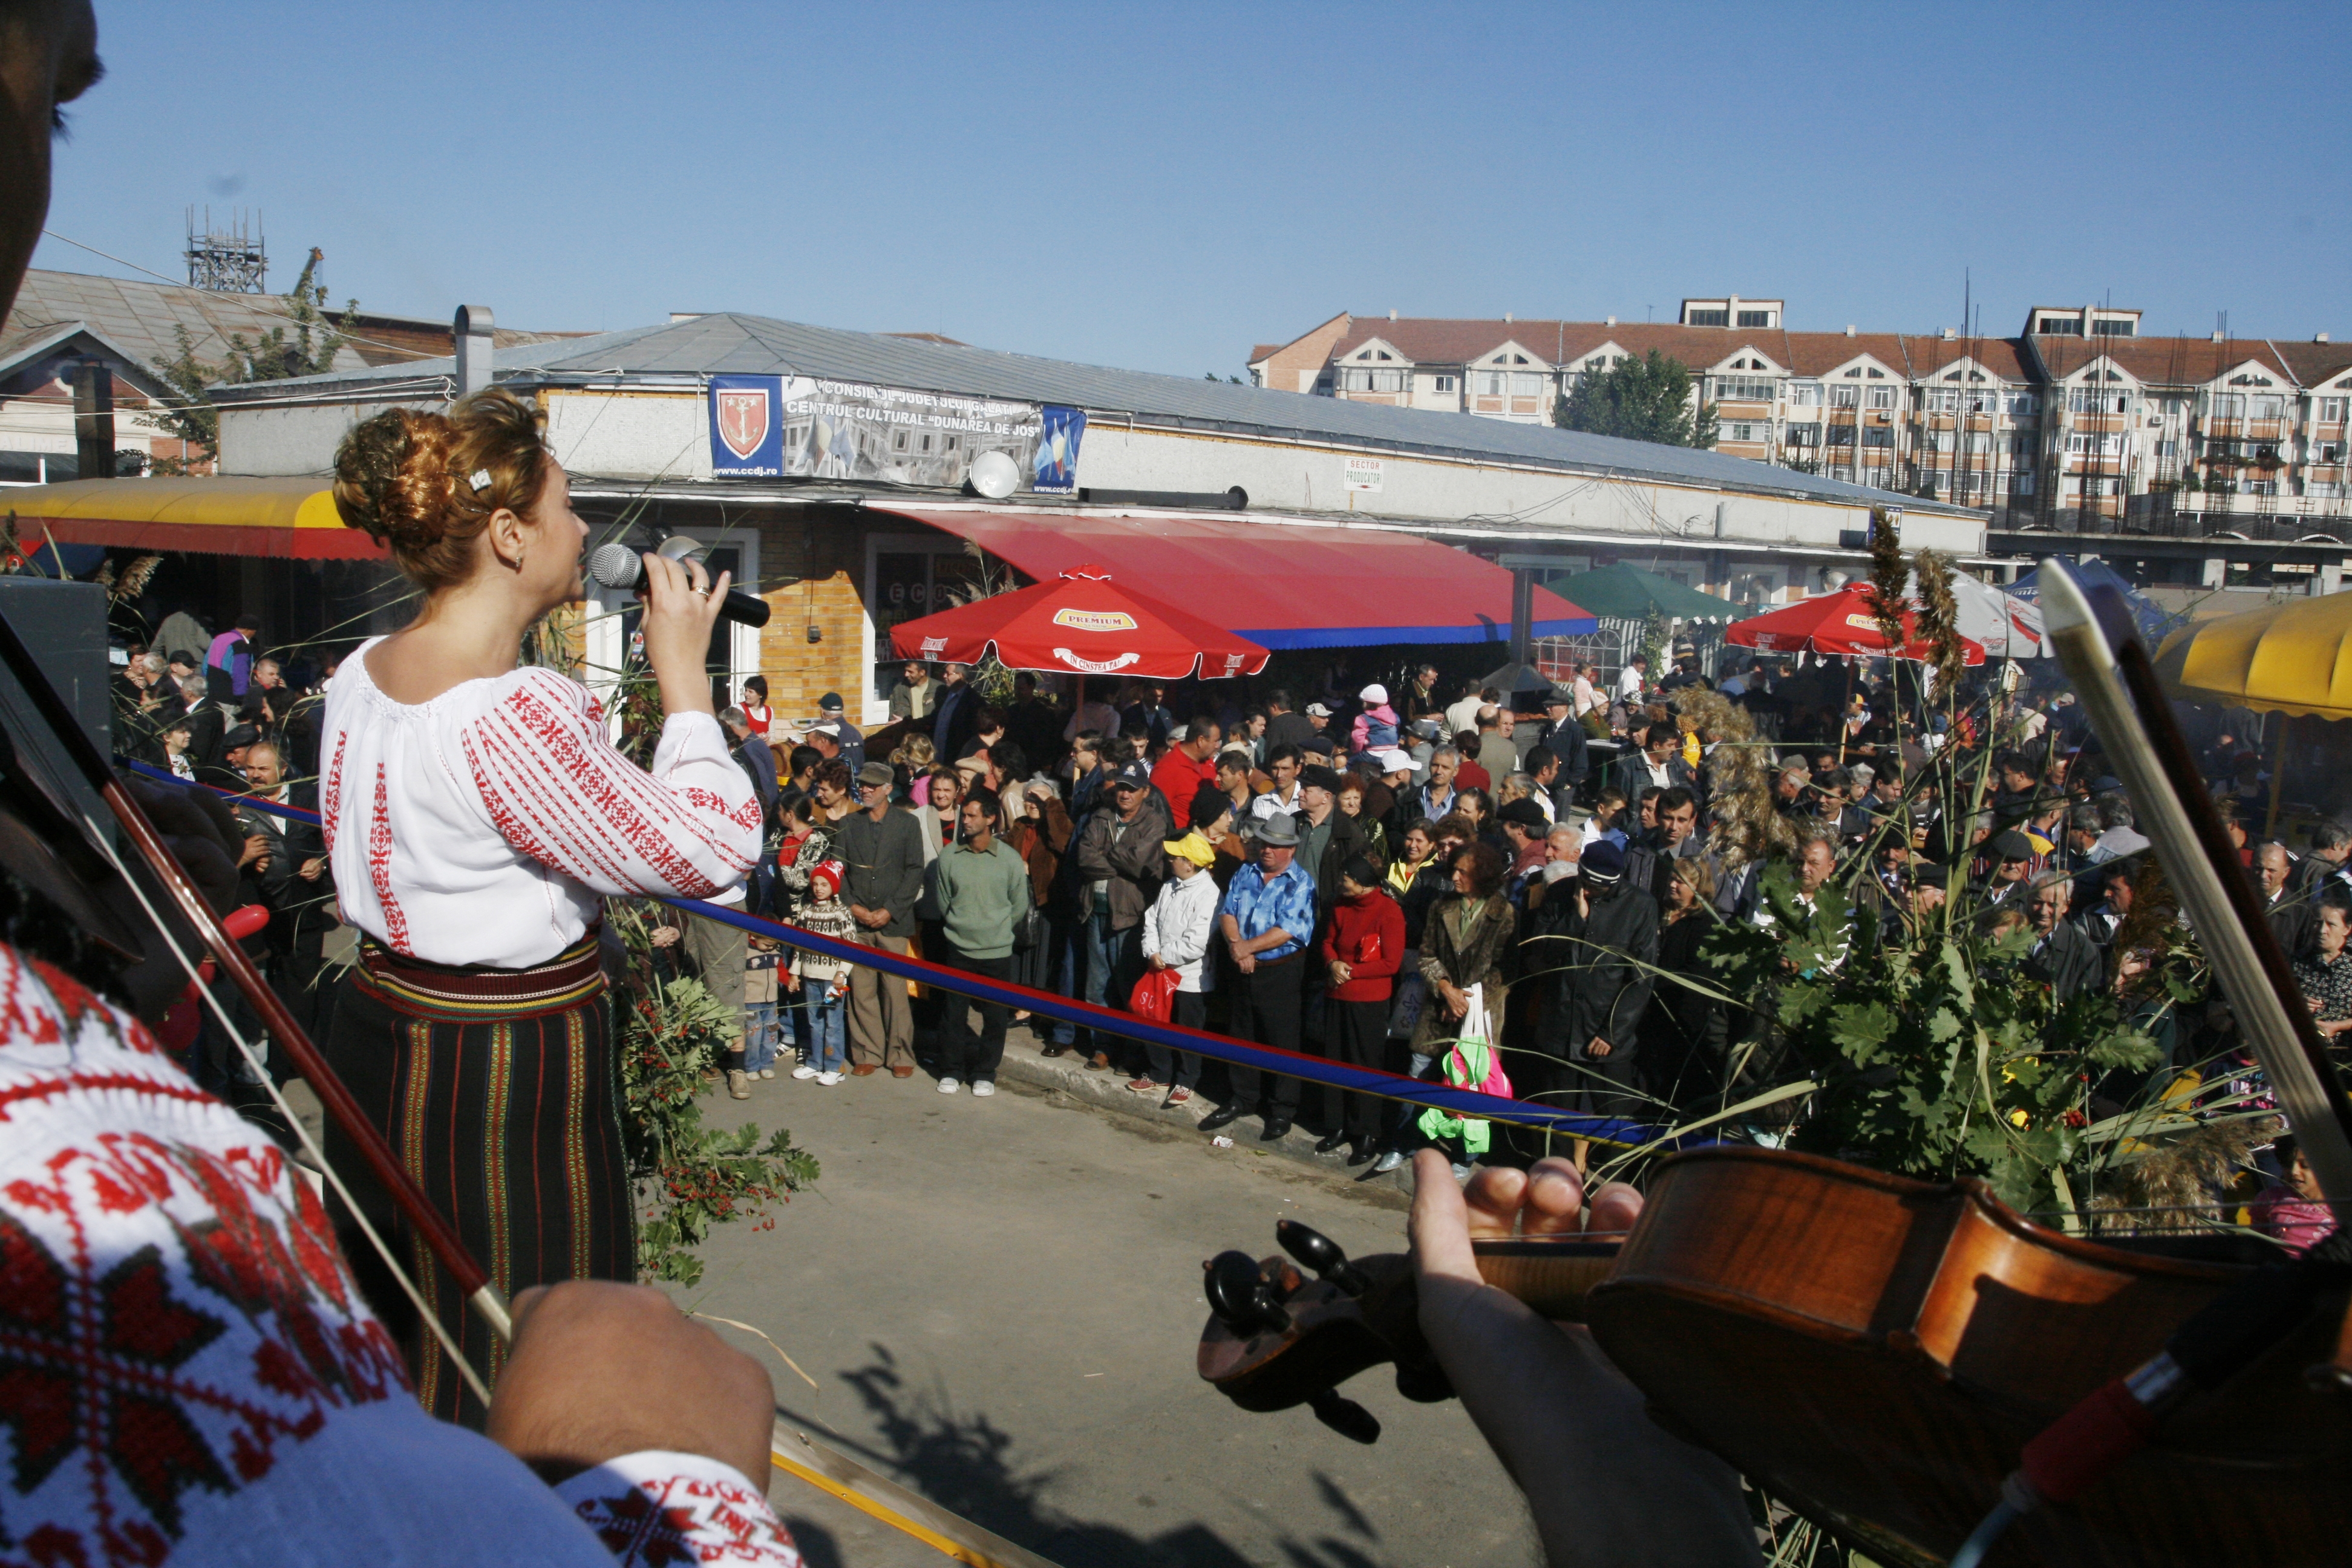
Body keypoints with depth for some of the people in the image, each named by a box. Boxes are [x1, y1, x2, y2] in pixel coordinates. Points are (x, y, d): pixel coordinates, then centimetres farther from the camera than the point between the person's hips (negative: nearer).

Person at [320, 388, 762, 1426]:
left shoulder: (361, 674, 1)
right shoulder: (517, 715, -28)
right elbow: (712, 851, -23)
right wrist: (681, 671, -14)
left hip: (380, 1028, 9)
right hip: (507, 1068, -9)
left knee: (397, 1347, 24)